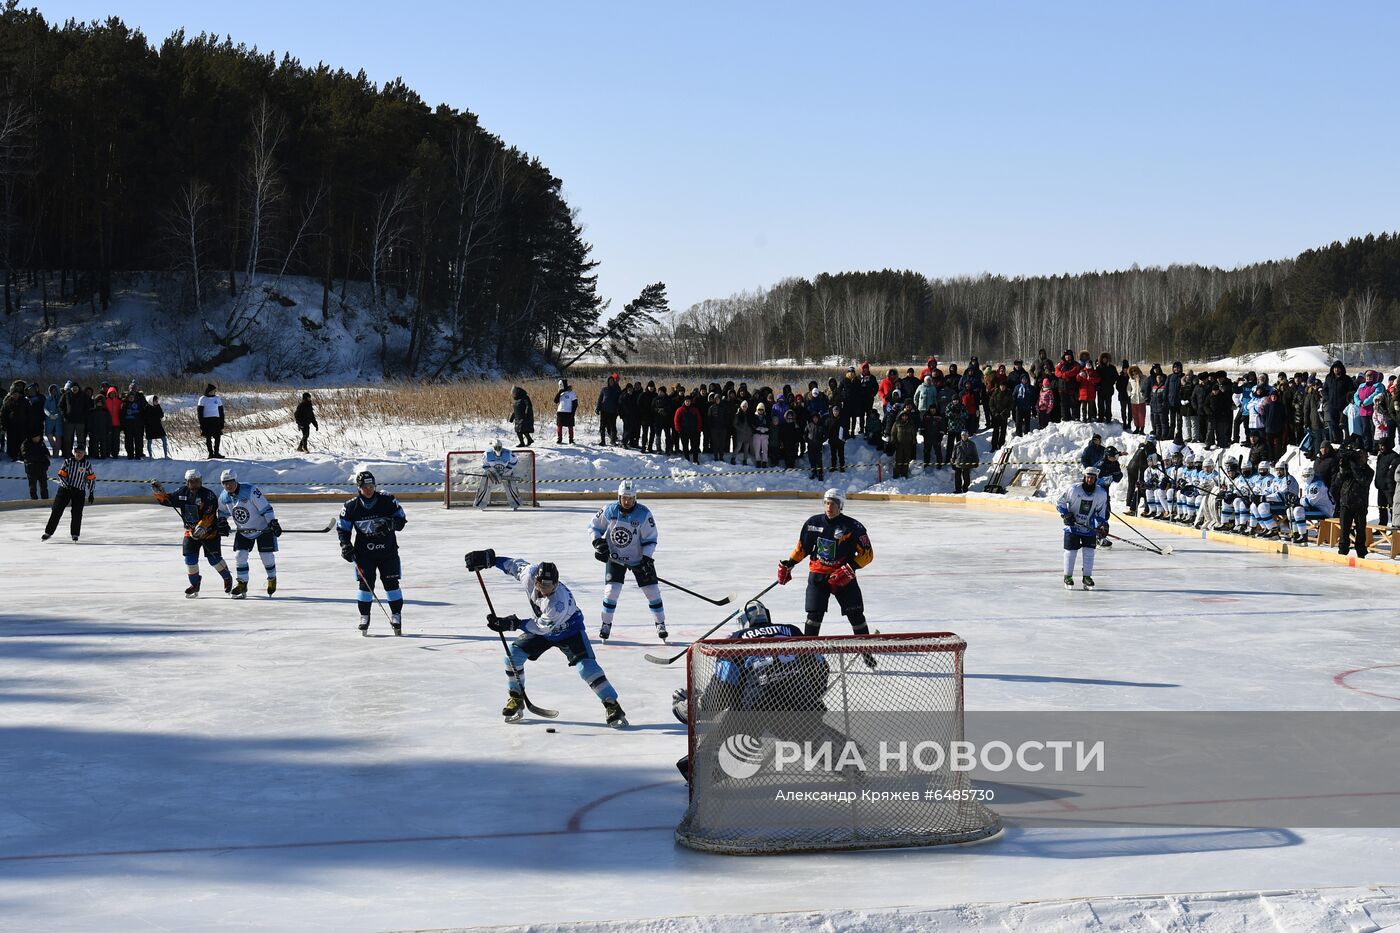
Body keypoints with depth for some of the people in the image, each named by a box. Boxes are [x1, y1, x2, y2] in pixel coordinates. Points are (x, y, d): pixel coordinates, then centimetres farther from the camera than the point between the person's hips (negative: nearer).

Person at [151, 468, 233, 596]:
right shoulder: (182, 492, 0)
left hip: (209, 531, -5)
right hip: (191, 531, 5)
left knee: (214, 559, -3)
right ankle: (195, 584, 13)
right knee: (190, 557, -3)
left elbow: (209, 515, -26)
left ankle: (227, 578, 21)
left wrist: (202, 527, -38)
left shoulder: (208, 495, -18)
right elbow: (167, 500, 7)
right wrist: (159, 492, -10)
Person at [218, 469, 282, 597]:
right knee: (239, 555, -5)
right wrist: (222, 522, -2)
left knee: (266, 556, -1)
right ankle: (242, 584, 7)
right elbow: (223, 511, 16)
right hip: (243, 531, 5)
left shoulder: (250, 490, -25)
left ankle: (272, 579, 24)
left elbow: (265, 507, -23)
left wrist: (273, 523, -24)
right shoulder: (223, 497, -6)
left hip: (262, 528, -5)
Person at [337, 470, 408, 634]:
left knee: (391, 582, 0)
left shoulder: (388, 500, -7)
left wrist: (389, 524, -22)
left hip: (388, 549, 0)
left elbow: (401, 520, -2)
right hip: (364, 551, 0)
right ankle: (364, 617, 9)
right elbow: (342, 528, 4)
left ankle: (396, 615, 13)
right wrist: (346, 546, -8)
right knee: (365, 583, -4)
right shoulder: (351, 506, -5)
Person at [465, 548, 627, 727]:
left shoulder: (559, 603, -42)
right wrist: (488, 558, -8)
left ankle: (612, 706, -14)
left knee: (585, 666, -21)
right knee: (513, 655, -6)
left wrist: (513, 623, -28)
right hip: (541, 626, 6)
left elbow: (541, 627, -29)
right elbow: (514, 564, -7)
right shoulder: (531, 574, -28)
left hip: (568, 630, -6)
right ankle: (516, 699, 14)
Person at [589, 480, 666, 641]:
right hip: (615, 557, 0)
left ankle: (660, 624, 13)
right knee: (612, 589, -11)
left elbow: (650, 539, -12)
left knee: (651, 590, -2)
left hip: (639, 558, 0)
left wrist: (647, 559, -21)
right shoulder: (609, 511, -12)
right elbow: (594, 526, 4)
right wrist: (598, 542, -12)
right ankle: (606, 624, 5)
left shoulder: (644, 514, -17)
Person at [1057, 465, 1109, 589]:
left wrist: (1103, 526, -10)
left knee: (1089, 551, -3)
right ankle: (1068, 577, 11)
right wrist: (1066, 515, -14)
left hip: (1090, 526, 2)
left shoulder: (1101, 493, -7)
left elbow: (1101, 513, 2)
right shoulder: (1073, 489, -15)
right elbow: (1060, 502, -3)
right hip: (1072, 524, -2)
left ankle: (1087, 577, 8)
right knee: (1071, 550, -1)